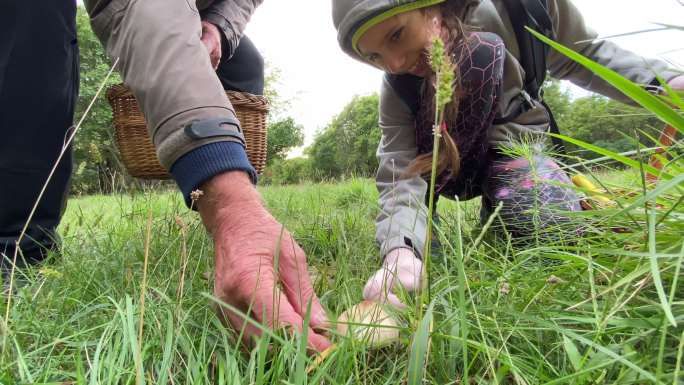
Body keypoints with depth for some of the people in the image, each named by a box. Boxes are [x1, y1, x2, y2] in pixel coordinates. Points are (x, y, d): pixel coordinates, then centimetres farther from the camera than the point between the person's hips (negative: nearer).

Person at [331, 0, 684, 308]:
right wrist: (399, 250, -55)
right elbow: (399, 175, -36)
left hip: (512, 144, 3)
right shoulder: (397, 92, -27)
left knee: (554, 225, -30)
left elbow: (580, 56, -9)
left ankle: (496, 204, 6)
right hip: (449, 168, -2)